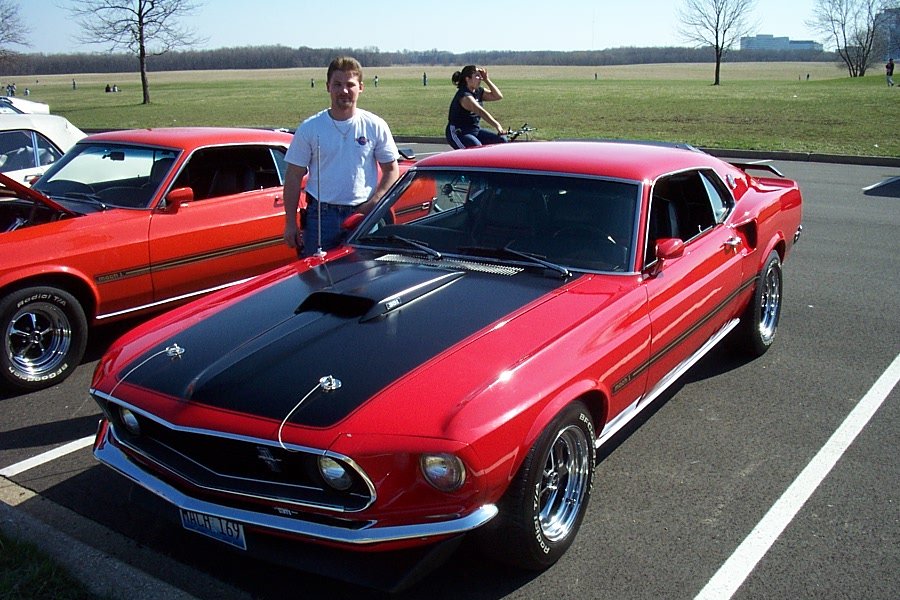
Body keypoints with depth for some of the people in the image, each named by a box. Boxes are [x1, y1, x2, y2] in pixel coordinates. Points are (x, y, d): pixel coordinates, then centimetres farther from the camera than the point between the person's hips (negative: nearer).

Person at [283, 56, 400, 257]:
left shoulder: (376, 126, 1)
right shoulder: (309, 128, 1)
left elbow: (391, 170, 5)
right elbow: (294, 177, 3)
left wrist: (373, 204, -9)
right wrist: (290, 223, -1)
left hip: (362, 215, 0)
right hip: (320, 216, 0)